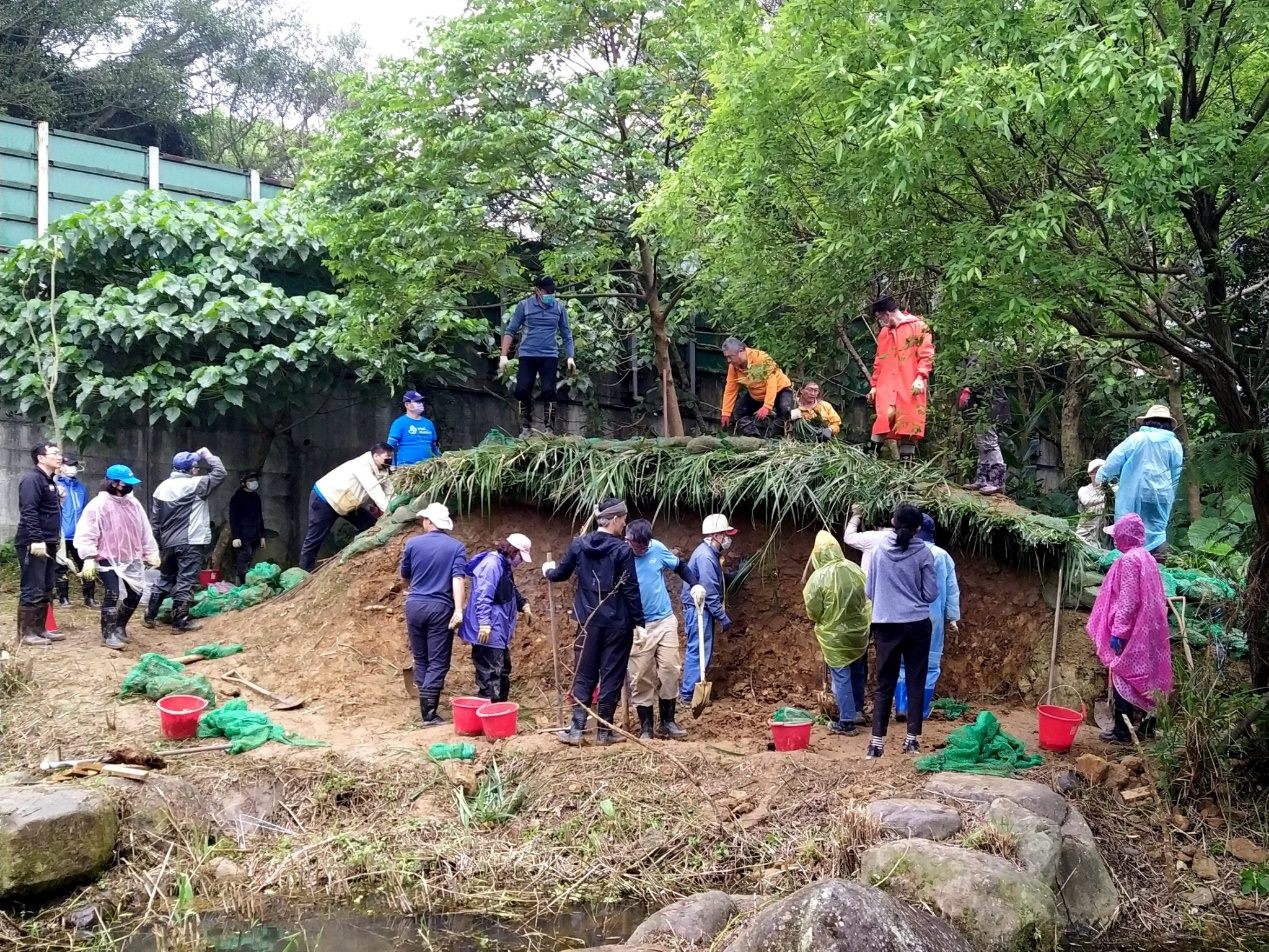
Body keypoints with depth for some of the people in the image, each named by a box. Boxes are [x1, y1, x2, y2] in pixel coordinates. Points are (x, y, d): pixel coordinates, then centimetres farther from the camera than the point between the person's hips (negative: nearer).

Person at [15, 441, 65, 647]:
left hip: (47, 544, 10)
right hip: (33, 544, -10)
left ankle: (39, 629, 20)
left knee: (46, 589, 13)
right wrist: (36, 540, -27)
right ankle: (25, 632, -2)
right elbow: (29, 512, -22)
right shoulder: (32, 479, -13)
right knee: (31, 590, -6)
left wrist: (54, 540, 21)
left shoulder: (49, 480, 17)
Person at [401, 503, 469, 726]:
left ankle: (425, 708, 18)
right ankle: (429, 713, -6)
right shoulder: (457, 547, 0)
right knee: (438, 662, 1)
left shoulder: (413, 543, 4)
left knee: (420, 659, 15)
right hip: (440, 608, -2)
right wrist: (459, 609, -21)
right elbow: (458, 578, -14)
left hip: (415, 605, 2)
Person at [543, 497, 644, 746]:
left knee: (584, 676, 9)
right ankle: (604, 731, 9)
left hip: (588, 621, 4)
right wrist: (639, 623, -5)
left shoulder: (579, 544, 1)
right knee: (612, 676, 5)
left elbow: (561, 574, 14)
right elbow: (631, 590, -11)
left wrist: (548, 571, 36)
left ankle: (576, 729, 4)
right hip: (617, 623, -3)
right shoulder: (622, 550, -10)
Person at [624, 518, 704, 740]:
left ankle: (667, 722, 14)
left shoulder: (657, 549, -4)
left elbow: (681, 566, 13)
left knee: (670, 670, 2)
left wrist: (695, 585, -5)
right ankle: (646, 726, 11)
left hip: (665, 621, 3)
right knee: (641, 677, 0)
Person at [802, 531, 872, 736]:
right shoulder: (856, 570, -4)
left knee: (841, 677, 3)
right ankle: (856, 711, 35)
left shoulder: (819, 577, -18)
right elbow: (868, 600, 6)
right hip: (859, 631, 5)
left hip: (835, 635, -5)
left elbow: (813, 612, -12)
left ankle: (846, 723, 7)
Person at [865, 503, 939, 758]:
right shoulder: (923, 553, -6)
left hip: (886, 625, 1)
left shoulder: (880, 551, -1)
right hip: (917, 625, -1)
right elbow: (931, 594, -2)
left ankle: (877, 742, 1)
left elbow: (869, 591, 5)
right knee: (916, 682, 8)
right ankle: (912, 739, 8)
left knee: (884, 684, 5)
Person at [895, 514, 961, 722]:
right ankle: (921, 711, 9)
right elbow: (952, 589, 1)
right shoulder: (942, 556, -3)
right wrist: (952, 617, 8)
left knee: (903, 662, 12)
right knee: (929, 664, 8)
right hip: (932, 618, 0)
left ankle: (901, 707, 10)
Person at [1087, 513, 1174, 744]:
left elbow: (1127, 600, -21)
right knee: (1144, 675, 15)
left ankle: (1122, 731, -1)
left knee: (1123, 677, -4)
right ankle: (1148, 724, 22)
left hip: (1130, 631, -9)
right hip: (1147, 629, 9)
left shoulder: (1129, 560, -16)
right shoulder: (1147, 558, 12)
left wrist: (1117, 631, -19)